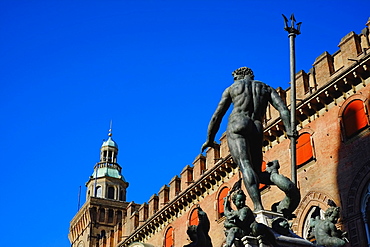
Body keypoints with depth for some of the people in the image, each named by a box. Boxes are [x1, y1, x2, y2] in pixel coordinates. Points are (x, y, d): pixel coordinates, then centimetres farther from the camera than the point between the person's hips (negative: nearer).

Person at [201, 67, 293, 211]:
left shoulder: (232, 88, 21)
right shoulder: (266, 88, 26)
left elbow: (217, 116, 19)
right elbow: (283, 109, 8)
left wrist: (209, 139, 26)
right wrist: (289, 131, 0)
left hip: (237, 125, -3)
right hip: (257, 130, 3)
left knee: (245, 165, -20)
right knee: (256, 172, 11)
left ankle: (258, 207, -41)